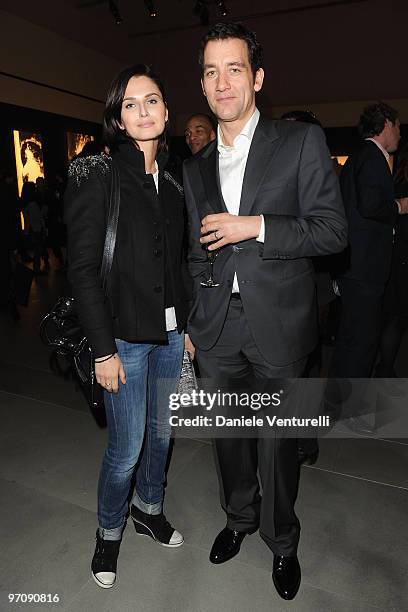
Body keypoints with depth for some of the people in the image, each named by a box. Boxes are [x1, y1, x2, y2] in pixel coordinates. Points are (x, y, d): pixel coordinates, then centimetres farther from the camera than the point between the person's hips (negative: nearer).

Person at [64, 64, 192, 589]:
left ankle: (149, 509, 45)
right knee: (126, 447, 4)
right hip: (125, 337, -6)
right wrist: (103, 349, -15)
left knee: (161, 432, 18)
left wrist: (189, 324, 9)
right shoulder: (97, 176, -9)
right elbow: (83, 270, -13)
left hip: (170, 333, 6)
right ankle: (109, 532, 34)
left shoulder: (170, 181, 10)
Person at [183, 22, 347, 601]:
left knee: (277, 441, 11)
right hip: (216, 328, 4)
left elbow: (332, 229, -7)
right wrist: (191, 320, 10)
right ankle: (239, 517, 45)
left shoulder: (302, 141, -2)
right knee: (228, 435, 18)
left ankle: (282, 542, 38)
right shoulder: (196, 166, 11)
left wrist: (254, 226, -16)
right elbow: (198, 251, 14)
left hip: (278, 325, -3)